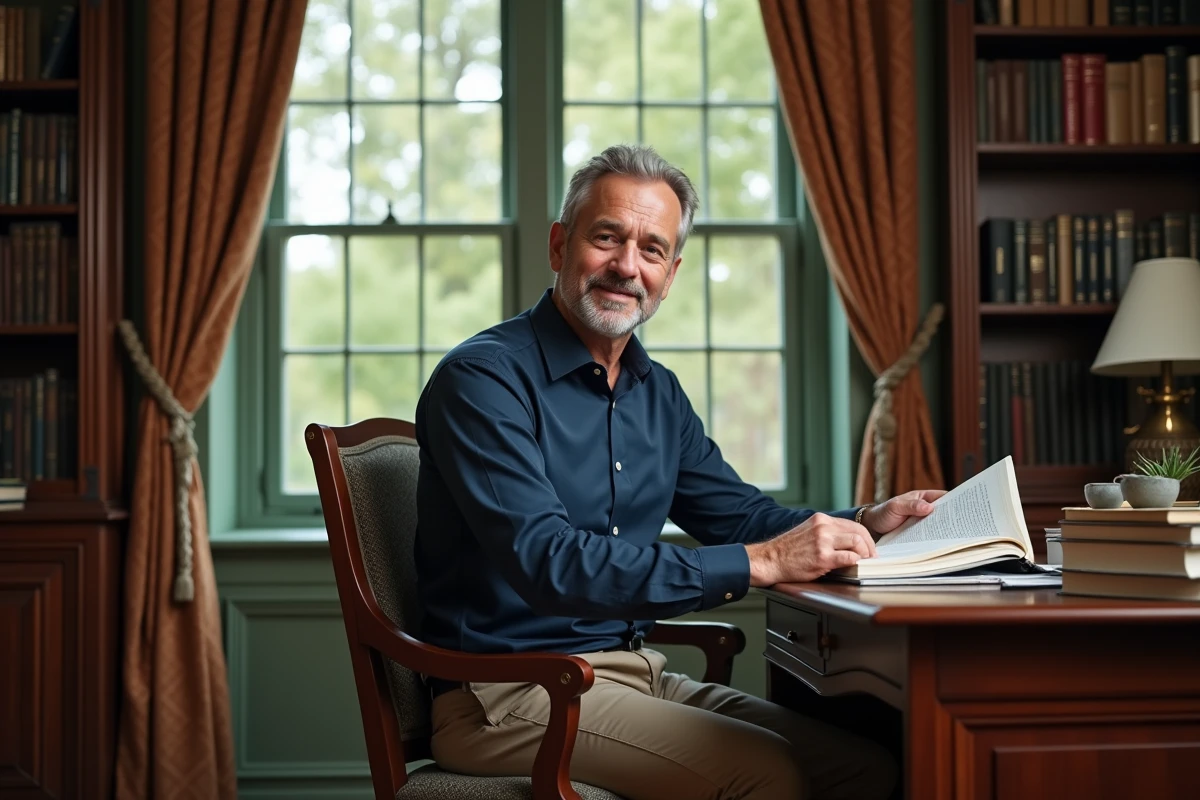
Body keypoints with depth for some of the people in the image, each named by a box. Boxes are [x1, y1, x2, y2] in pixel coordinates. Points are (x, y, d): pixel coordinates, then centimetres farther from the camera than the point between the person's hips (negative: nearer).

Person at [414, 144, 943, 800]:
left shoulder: (658, 393, 12)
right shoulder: (482, 380, -14)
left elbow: (739, 514, 21)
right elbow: (547, 563, -26)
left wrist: (861, 524, 1)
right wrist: (759, 563, -29)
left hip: (636, 672, 8)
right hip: (508, 693, -8)